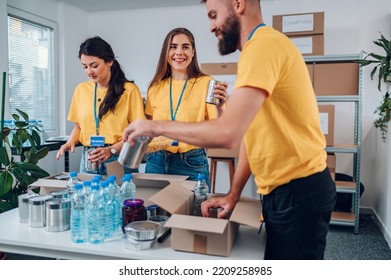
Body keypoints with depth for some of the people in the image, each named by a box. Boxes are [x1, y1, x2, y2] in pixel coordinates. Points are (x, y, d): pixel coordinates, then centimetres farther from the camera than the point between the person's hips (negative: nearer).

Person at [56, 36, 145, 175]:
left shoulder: (129, 90, -5)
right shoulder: (81, 89, 8)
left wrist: (111, 150, -17)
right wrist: (71, 142, -1)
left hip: (119, 159, -3)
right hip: (88, 158, 4)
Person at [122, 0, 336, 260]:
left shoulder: (264, 45, -20)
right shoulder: (261, 47, 14)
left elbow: (227, 133, -30)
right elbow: (250, 133, 12)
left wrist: (157, 127, -16)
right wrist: (233, 194, 8)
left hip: (298, 191, -9)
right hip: (283, 189, 9)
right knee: (276, 256, 20)